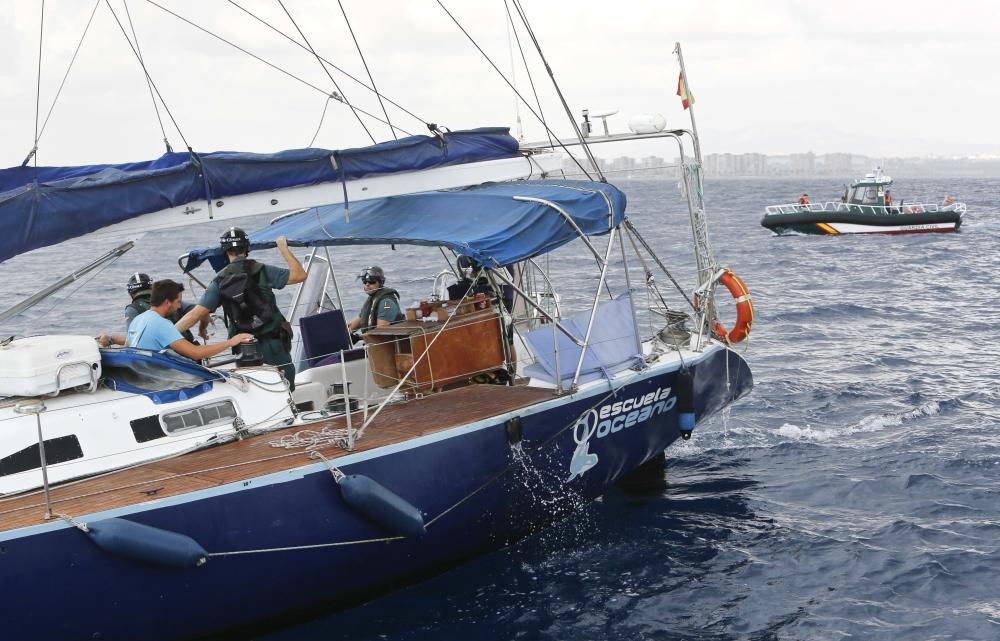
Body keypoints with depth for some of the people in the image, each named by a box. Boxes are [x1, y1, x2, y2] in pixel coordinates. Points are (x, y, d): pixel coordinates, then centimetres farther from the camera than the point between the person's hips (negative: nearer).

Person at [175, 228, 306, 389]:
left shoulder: (219, 281, -1)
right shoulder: (261, 271, -10)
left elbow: (196, 313, -6)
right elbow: (299, 275, -11)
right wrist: (284, 248, 1)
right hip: (273, 343, -3)